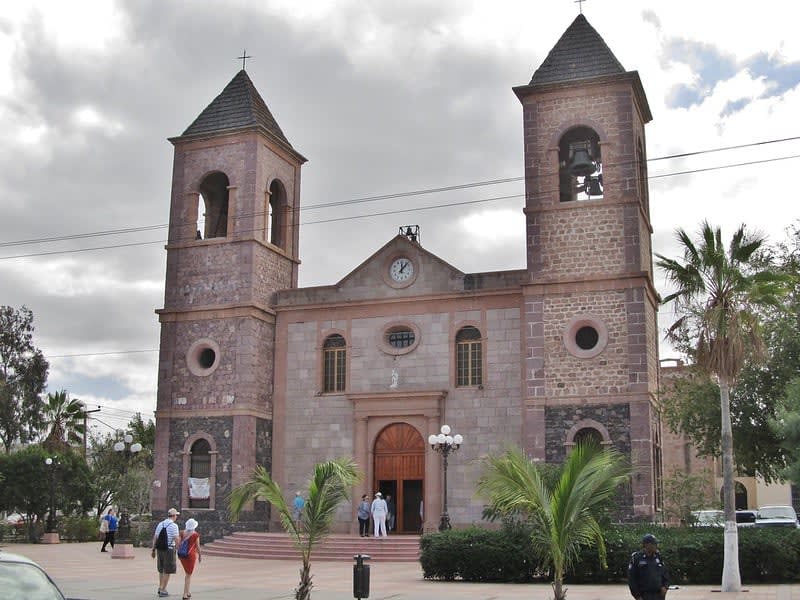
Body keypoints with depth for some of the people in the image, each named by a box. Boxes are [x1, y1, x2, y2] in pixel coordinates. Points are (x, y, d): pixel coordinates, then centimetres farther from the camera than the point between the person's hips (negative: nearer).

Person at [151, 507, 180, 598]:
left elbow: (155, 538, 8)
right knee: (167, 571, 2)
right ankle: (163, 590, 2)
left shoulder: (160, 524, 8)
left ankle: (160, 587, 25)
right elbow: (176, 539, -16)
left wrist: (153, 550, 13)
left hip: (160, 549, 6)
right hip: (169, 549, -6)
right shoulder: (174, 525, -11)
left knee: (162, 569, 21)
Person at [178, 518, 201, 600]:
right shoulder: (196, 534, -8)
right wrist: (200, 556, 7)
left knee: (187, 573, 22)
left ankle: (188, 592, 25)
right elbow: (197, 546, -5)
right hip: (191, 555, -5)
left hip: (182, 555, 5)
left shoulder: (183, 533, 3)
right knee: (188, 575, 2)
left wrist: (179, 554, 13)